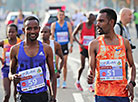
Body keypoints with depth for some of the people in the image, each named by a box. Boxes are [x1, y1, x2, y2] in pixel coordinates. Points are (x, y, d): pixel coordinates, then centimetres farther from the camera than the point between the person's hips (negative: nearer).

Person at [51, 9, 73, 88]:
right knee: (56, 63, -10)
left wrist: (71, 46, -3)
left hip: (65, 46, 1)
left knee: (65, 64, 4)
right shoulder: (54, 25, 1)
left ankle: (64, 81, 12)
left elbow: (71, 35, 4)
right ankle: (57, 79, 8)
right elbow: (52, 36, 4)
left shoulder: (68, 24, 3)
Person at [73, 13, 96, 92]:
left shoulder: (94, 26, 5)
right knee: (82, 66, -7)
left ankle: (90, 85, 3)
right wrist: (80, 44, -8)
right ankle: (78, 82, 17)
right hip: (83, 47, -3)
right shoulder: (82, 25, -6)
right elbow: (74, 35, 0)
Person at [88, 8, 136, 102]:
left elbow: (132, 65, 14)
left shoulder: (124, 42, 6)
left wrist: (132, 83, -1)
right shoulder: (94, 44, 0)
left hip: (122, 93, 2)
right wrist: (90, 78, -22)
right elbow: (92, 68, 0)